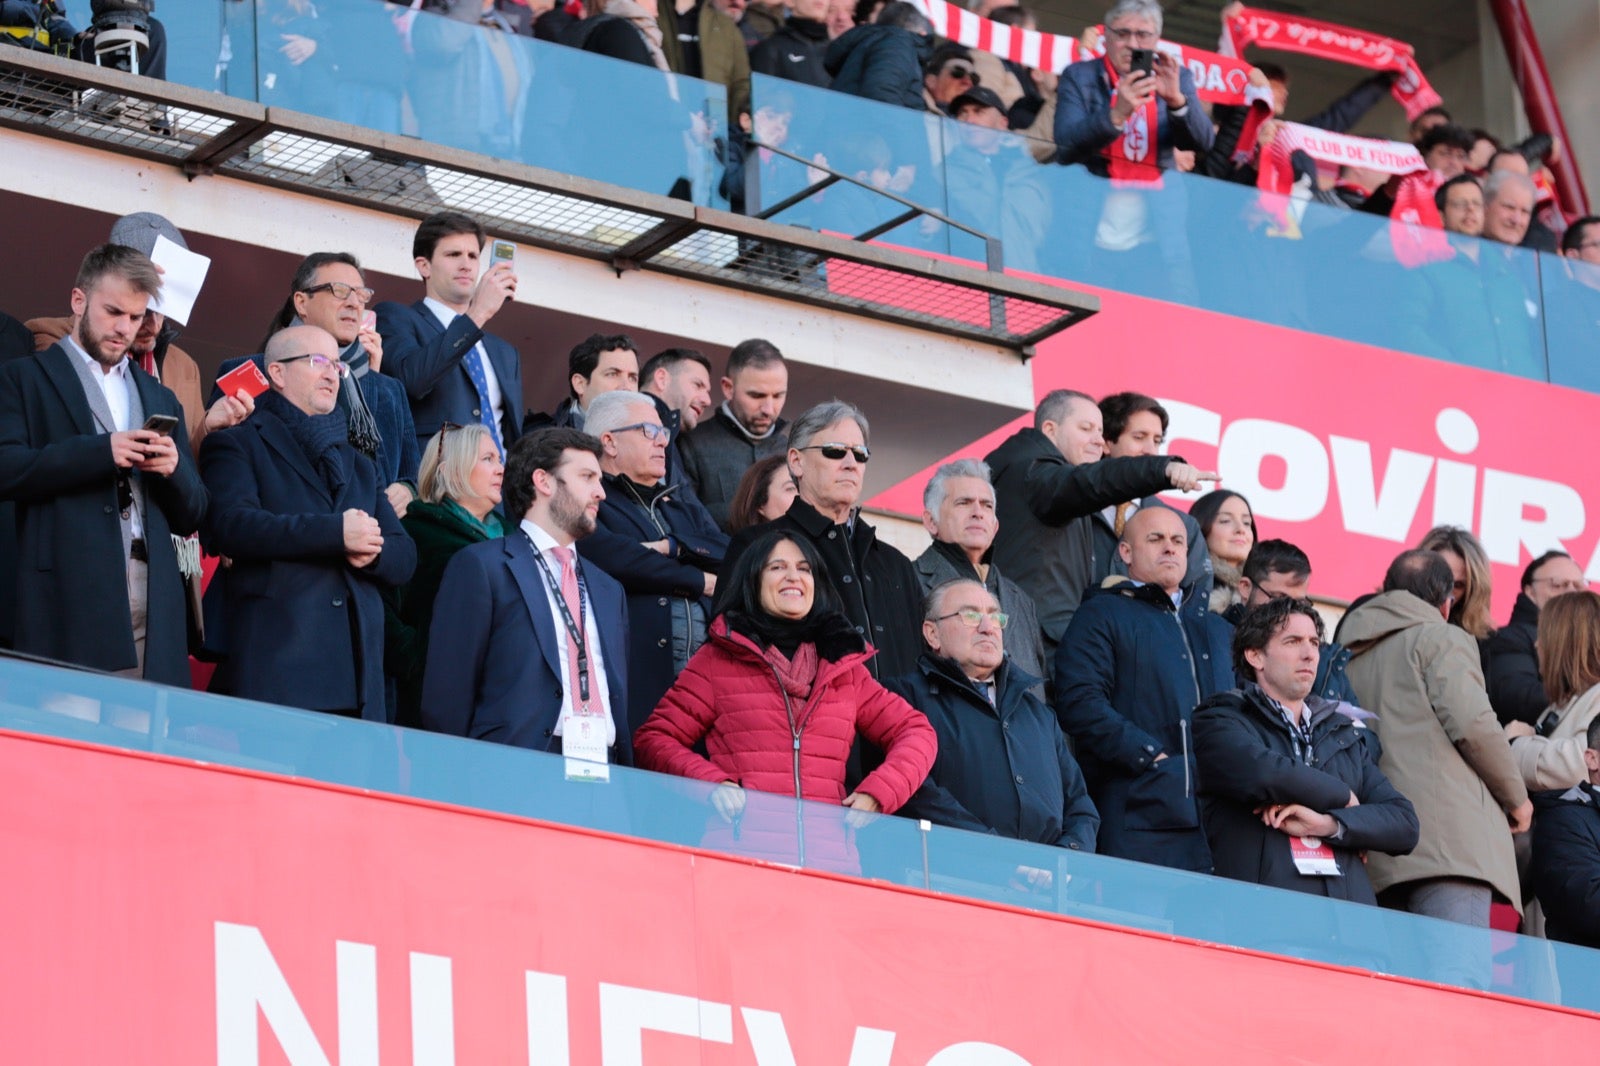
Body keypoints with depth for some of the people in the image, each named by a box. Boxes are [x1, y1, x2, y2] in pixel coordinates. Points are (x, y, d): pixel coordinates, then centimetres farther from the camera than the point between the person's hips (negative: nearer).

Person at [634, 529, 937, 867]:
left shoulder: (846, 666, 22)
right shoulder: (716, 661, 14)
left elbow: (916, 732, 23)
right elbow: (654, 740, 11)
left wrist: (876, 794, 5)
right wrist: (715, 785, -7)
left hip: (831, 854, 3)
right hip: (745, 849, -3)